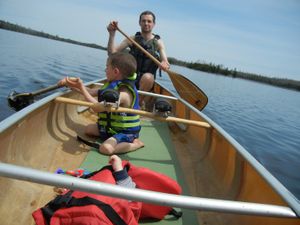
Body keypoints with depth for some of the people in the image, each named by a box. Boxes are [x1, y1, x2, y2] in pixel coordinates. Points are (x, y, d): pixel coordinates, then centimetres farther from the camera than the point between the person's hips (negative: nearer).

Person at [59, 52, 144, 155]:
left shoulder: (124, 93, -30)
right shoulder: (112, 85, 0)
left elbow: (99, 107, -35)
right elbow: (91, 92, 6)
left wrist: (81, 88, -28)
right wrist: (70, 84, -2)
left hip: (126, 131, -9)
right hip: (112, 126, 9)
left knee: (106, 148, -28)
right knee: (89, 129, 15)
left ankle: (135, 143, -10)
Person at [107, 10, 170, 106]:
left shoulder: (158, 42, 2)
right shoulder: (132, 39, 4)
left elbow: (165, 63, -8)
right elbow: (112, 52, -2)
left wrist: (164, 65, -33)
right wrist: (112, 34, -16)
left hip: (147, 81, 0)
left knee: (147, 77, -35)